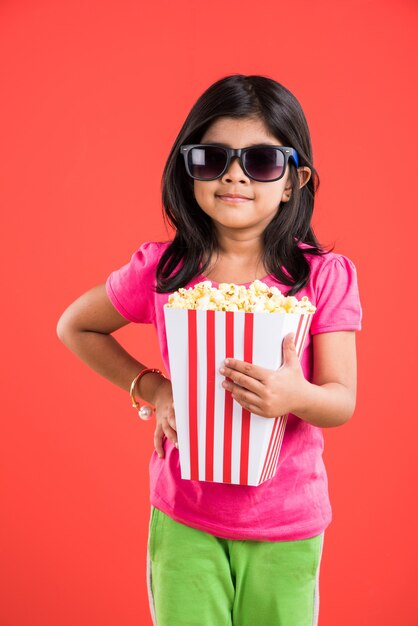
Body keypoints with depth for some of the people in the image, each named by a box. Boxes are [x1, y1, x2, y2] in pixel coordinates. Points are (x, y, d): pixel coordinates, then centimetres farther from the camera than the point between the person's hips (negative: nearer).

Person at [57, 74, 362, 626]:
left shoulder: (326, 276, -11)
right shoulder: (161, 271, -9)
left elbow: (342, 401, -11)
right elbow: (75, 327, 6)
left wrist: (298, 396, -34)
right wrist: (151, 388, -6)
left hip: (287, 525, 0)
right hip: (183, 518, 0)